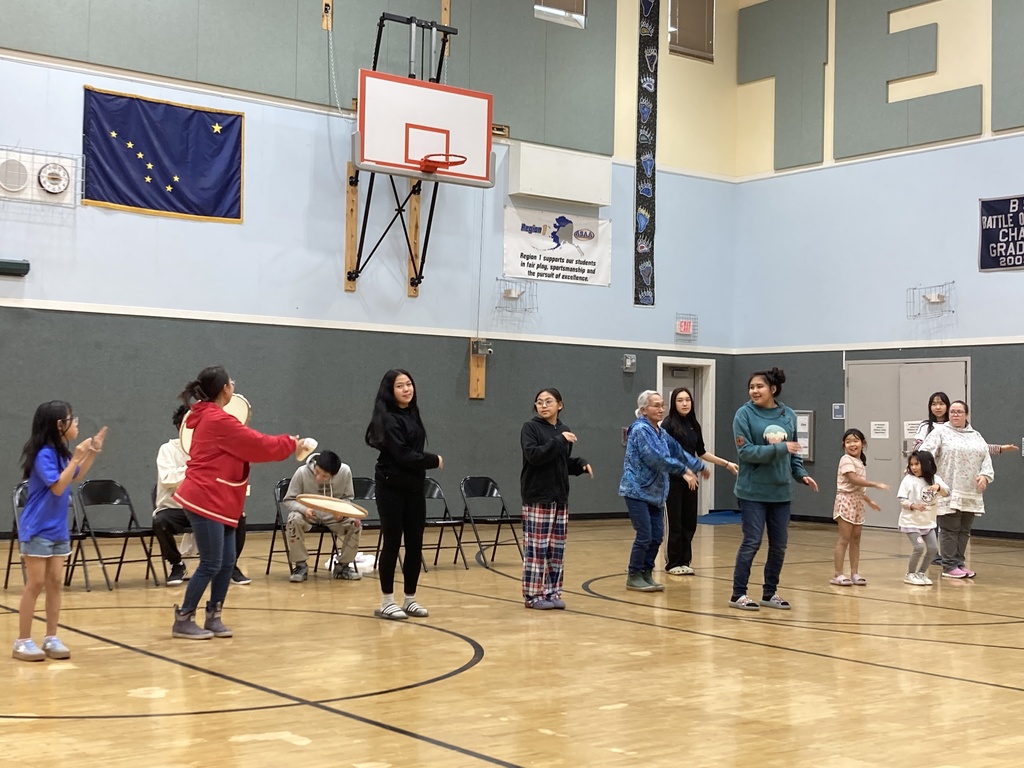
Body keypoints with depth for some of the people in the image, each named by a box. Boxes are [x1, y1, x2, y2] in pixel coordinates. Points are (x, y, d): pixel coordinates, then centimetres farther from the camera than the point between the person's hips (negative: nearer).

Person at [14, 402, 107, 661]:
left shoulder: (61, 452, 5)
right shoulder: (44, 454, -19)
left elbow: (75, 477, 23)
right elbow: (57, 487, -25)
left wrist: (92, 453, 13)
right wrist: (75, 458, -27)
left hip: (58, 529, 8)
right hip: (38, 530, -8)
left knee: (55, 583, 7)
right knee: (35, 584, -5)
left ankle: (51, 638, 12)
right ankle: (22, 642, 2)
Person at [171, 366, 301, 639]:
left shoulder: (208, 417, 16)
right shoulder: (219, 420, -15)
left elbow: (245, 447, 17)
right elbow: (258, 445, -11)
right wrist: (290, 443, 3)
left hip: (217, 501, 10)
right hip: (206, 501, -10)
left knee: (227, 563, 9)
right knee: (211, 564, -6)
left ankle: (213, 618, 15)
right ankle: (183, 621, 1)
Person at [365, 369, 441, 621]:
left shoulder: (413, 414, 11)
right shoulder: (388, 418, -13)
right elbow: (402, 454, -19)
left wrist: (426, 462, -4)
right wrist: (433, 461, -8)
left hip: (414, 487, 7)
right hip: (392, 488, -7)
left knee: (415, 543, 7)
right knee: (392, 543, -2)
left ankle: (410, 599, 17)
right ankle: (387, 602, 8)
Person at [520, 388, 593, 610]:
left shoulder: (563, 430, 13)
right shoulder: (530, 428, -4)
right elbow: (533, 455, -20)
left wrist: (581, 464, 3)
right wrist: (559, 441, -20)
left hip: (560, 497, 6)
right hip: (537, 498, -6)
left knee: (557, 548, 6)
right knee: (536, 548, -4)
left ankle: (553, 592, 14)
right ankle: (533, 594, 3)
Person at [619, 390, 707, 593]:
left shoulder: (661, 433, 13)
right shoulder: (641, 430, -14)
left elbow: (678, 451, 25)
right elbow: (656, 457, -22)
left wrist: (700, 466, 31)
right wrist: (684, 469, -16)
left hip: (654, 492, 8)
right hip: (637, 491, -8)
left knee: (657, 535, 5)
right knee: (644, 536, -8)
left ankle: (647, 574, 17)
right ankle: (634, 577, 4)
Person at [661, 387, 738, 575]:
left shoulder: (694, 425, 11)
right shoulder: (668, 424, -7)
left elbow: (701, 452, 19)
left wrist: (726, 464, 18)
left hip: (690, 480, 6)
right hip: (673, 480, -6)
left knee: (689, 523, 5)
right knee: (676, 523, -2)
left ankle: (684, 561, 15)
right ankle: (673, 563, 7)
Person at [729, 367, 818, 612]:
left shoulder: (788, 415, 6)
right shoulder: (744, 414, -7)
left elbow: (793, 451, 15)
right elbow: (746, 452, -14)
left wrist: (801, 474, 1)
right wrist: (779, 448, -19)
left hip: (781, 491, 5)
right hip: (753, 490, -4)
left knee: (779, 544, 8)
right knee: (752, 542, -3)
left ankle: (770, 593, 22)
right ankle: (738, 594, 9)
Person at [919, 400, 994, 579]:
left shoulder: (976, 436, 17)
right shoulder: (941, 433, 0)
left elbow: (986, 457, 13)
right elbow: (924, 453, -11)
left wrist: (985, 475, -5)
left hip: (971, 494, 5)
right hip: (949, 492, -5)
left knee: (964, 531, 10)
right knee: (950, 530, -2)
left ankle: (960, 563, 19)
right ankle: (949, 566, 4)